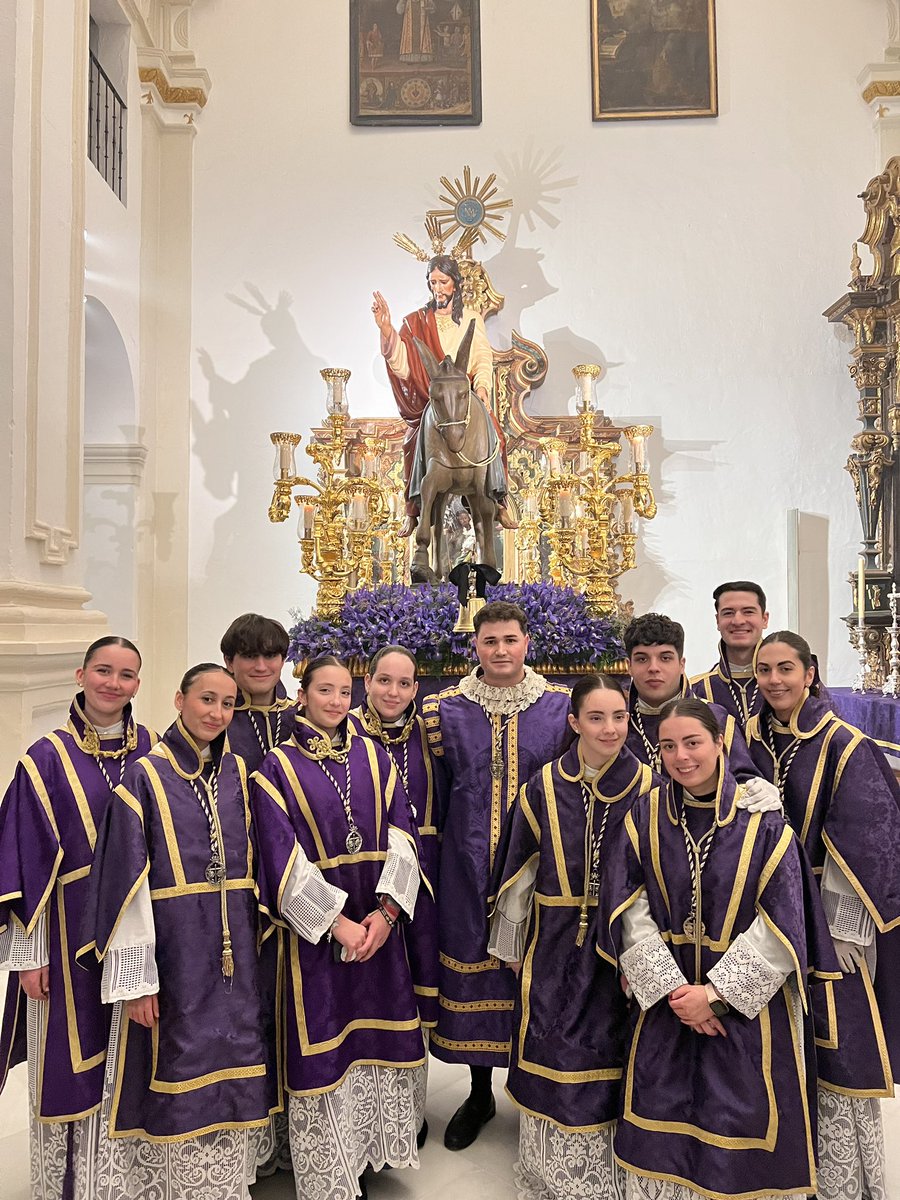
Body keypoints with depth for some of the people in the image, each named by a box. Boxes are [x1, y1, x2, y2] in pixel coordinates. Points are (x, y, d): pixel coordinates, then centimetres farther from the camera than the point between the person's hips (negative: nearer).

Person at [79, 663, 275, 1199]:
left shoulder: (238, 773, 7)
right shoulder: (145, 777, -8)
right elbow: (127, 883, -11)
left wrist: (253, 942, 11)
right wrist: (135, 978, -14)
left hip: (234, 953, 5)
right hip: (173, 953, -4)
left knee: (230, 1073, 12)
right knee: (177, 1077, 5)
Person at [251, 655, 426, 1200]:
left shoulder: (373, 756, 5)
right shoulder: (278, 766, -4)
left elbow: (402, 835, 1)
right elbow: (282, 859, -10)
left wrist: (387, 909, -12)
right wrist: (337, 923, -16)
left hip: (378, 923, 3)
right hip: (316, 928, -3)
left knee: (377, 1035, 11)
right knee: (325, 1046, 4)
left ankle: (367, 1152, 31)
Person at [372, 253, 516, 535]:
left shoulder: (472, 319, 14)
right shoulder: (416, 322, 8)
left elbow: (484, 361, 5)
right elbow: (403, 366, -6)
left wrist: (482, 387, -15)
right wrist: (387, 330, -20)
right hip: (428, 400, -1)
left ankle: (498, 502, -19)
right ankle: (413, 511, -22)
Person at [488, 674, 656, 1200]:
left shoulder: (648, 788, -6)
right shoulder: (544, 788, -5)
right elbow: (519, 872, 3)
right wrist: (513, 947, 9)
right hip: (556, 945, 1)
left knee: (610, 1060, 8)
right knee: (553, 1061, 9)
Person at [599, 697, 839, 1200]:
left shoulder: (762, 820, -11)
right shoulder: (644, 817, -4)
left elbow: (782, 921, -12)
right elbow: (628, 912, -6)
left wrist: (716, 993, -14)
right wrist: (673, 987, -14)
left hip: (749, 1002, -2)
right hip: (667, 998, 2)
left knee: (742, 1122, 6)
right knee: (665, 1124, 11)